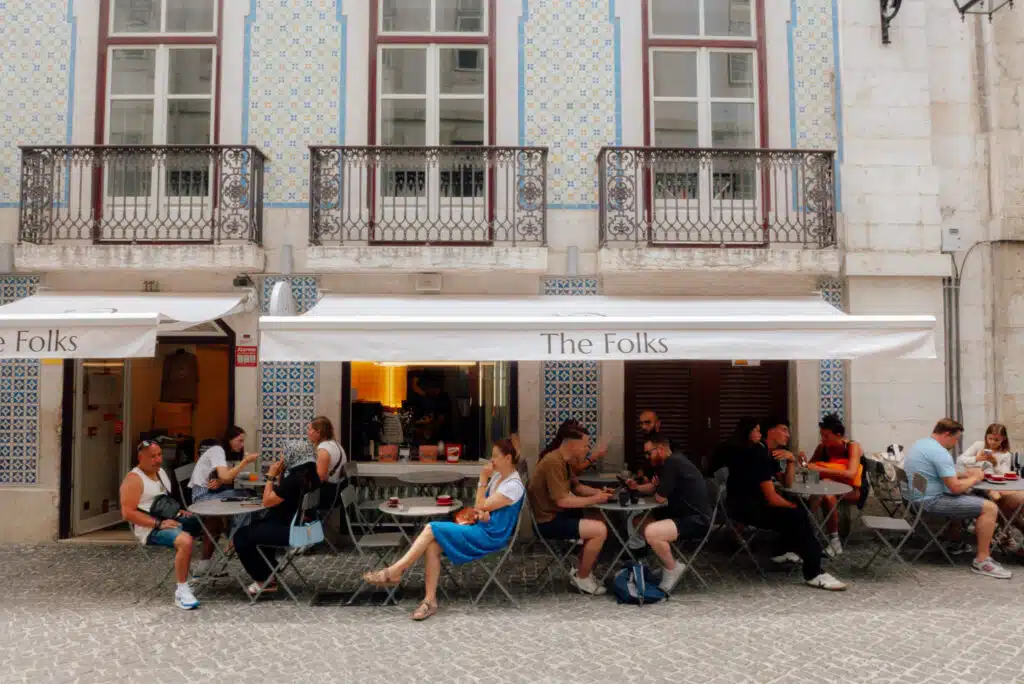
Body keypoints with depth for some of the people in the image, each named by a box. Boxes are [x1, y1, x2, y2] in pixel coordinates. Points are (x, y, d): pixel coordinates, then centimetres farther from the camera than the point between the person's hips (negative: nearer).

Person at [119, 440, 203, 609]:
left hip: (171, 519, 9)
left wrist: (178, 511, 7)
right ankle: (181, 591, -26)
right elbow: (128, 513, -19)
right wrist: (159, 524, -24)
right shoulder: (134, 479, -11)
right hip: (151, 528, -9)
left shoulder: (161, 472, 15)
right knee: (185, 540, -35)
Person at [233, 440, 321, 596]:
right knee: (255, 527, 25)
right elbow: (280, 497, 13)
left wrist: (271, 476, -8)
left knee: (241, 536, 1)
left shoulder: (295, 479, -25)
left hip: (289, 530, -10)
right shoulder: (310, 475, 4)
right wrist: (280, 475, 3)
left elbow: (267, 501, -16)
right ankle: (268, 573, 27)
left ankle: (263, 581, 12)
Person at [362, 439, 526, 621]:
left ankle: (394, 571, -11)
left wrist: (483, 480, -8)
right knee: (432, 546, -16)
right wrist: (482, 513, -4)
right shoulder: (497, 476, 14)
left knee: (432, 529, -18)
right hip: (480, 529, 8)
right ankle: (430, 600, -14)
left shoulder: (514, 485, -14)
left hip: (490, 536, -8)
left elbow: (481, 507, -12)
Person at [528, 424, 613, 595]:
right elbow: (562, 501, -26)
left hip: (556, 515, 11)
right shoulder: (554, 462, -23)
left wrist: (599, 492, 3)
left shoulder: (563, 460, 10)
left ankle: (581, 572, 17)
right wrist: (594, 500, -16)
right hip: (549, 521, -11)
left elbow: (575, 487, 20)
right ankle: (582, 577, 1)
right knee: (600, 530, -17)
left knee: (598, 522, 12)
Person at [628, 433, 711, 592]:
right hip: (683, 514, 11)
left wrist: (655, 488, 4)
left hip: (697, 520, -11)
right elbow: (656, 487, 24)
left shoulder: (672, 463, -22)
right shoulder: (671, 461, 10)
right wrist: (637, 487, 6)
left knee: (651, 532, -30)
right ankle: (669, 563, 15)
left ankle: (673, 568, -4)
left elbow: (660, 498, -17)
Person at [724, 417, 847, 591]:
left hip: (753, 503, 11)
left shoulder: (767, 452, 14)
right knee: (799, 517, -19)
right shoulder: (758, 453, -17)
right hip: (745, 507, -11)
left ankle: (786, 550, 19)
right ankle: (813, 574, -18)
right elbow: (772, 499, -20)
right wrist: (793, 507, -2)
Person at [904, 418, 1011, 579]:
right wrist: (975, 478, -2)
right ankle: (981, 561, -8)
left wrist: (963, 474, 13)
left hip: (919, 498, 11)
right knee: (990, 508, -11)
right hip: (932, 501, -11)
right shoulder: (940, 452, -19)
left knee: (978, 500, 29)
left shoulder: (921, 444, 13)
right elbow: (955, 488, -20)